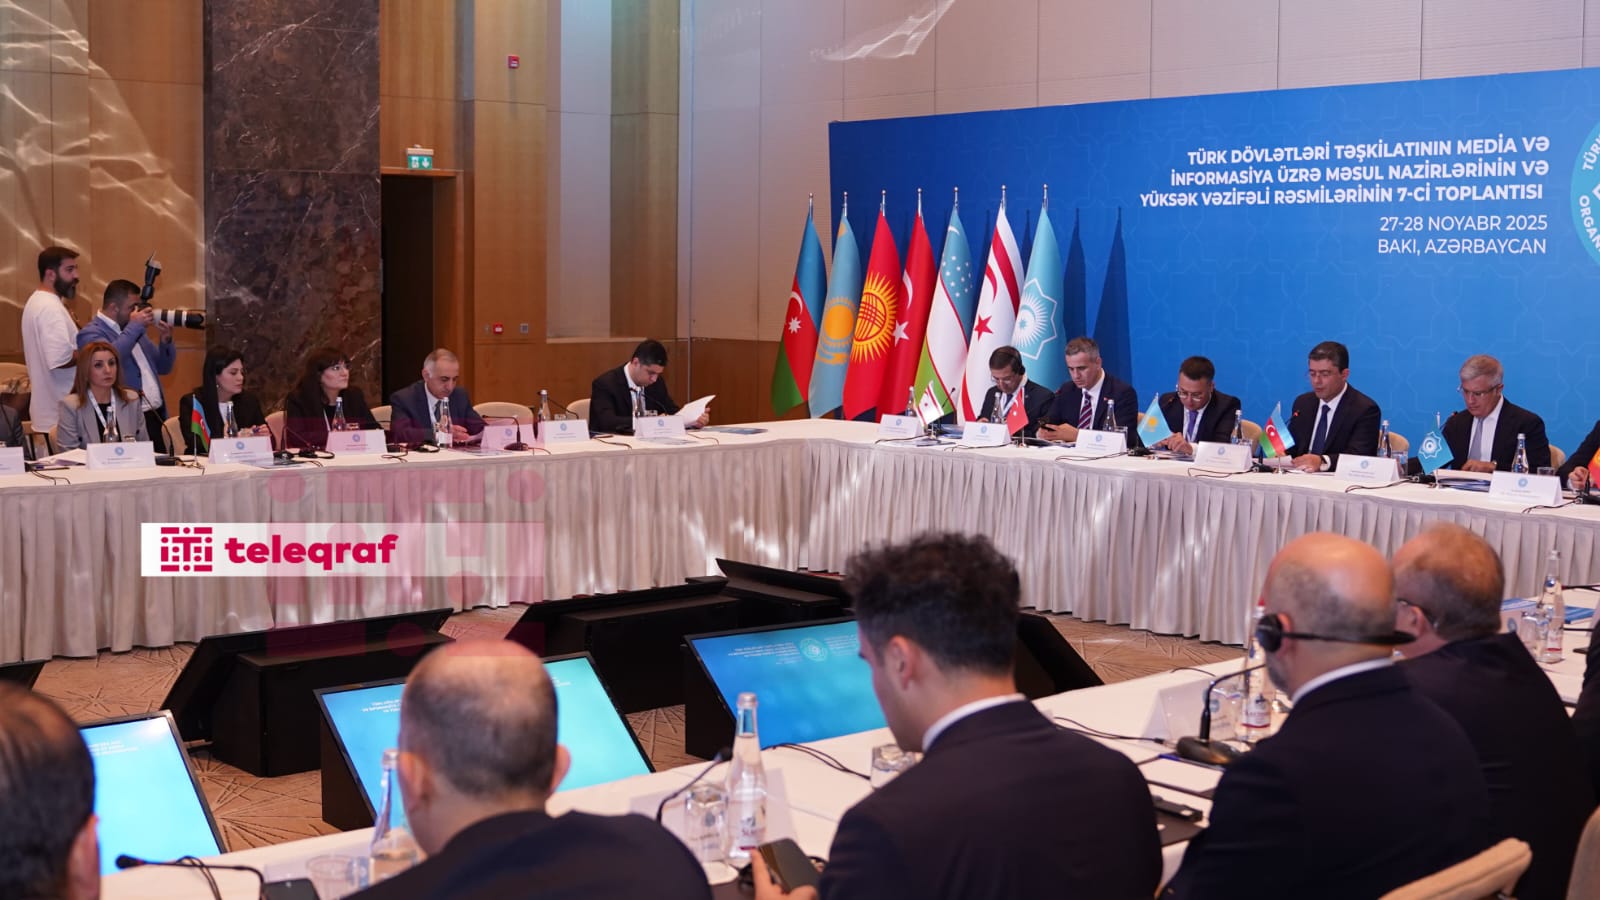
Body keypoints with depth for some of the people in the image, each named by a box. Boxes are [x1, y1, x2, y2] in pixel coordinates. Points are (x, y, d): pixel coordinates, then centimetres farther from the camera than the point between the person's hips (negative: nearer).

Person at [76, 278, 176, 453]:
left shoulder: (134, 330, 21)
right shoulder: (91, 333, -2)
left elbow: (164, 368, 26)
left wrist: (166, 340, 6)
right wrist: (134, 327, -13)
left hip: (156, 417, 7)